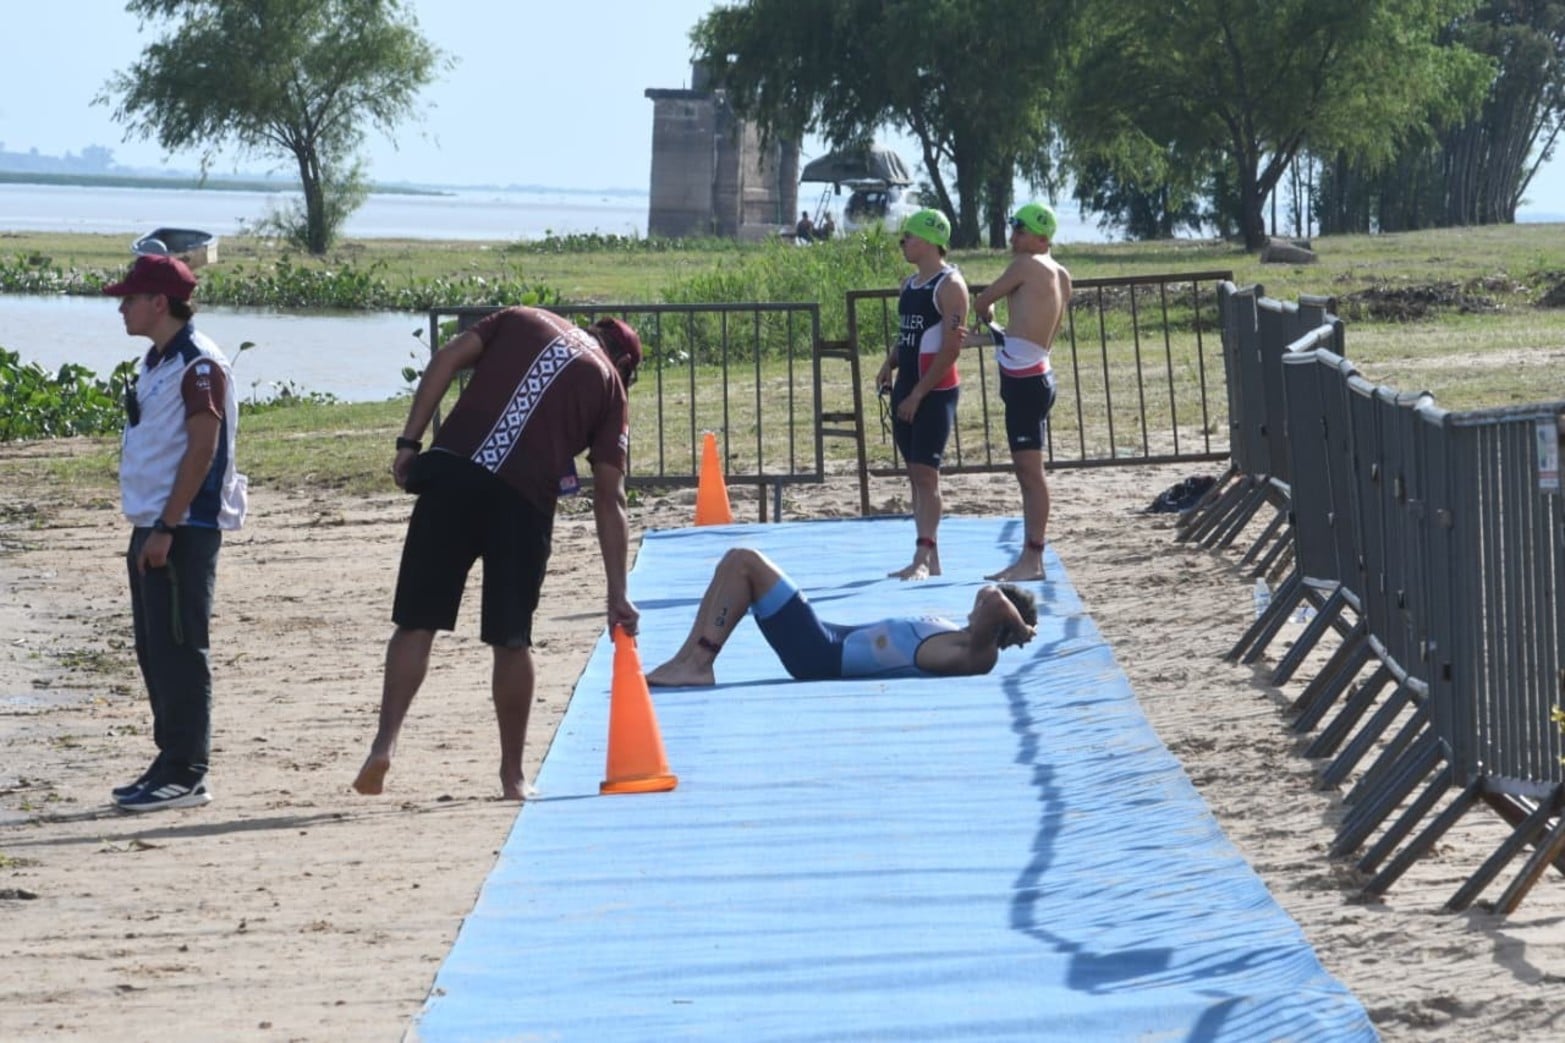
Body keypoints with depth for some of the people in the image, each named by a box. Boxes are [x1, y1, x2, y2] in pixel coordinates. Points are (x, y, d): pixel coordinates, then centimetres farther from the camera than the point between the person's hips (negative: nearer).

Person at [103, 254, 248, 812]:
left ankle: (186, 773, -5)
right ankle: (171, 764, 18)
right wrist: (147, 530, 17)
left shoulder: (198, 363, -14)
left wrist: (167, 528, -21)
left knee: (179, 649, -8)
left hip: (184, 529, -10)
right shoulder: (156, 362, 16)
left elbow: (202, 448, -19)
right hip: (153, 527, 10)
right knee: (154, 648, 12)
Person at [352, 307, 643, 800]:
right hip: (524, 500, -1)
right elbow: (609, 502, 12)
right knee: (512, 639, 11)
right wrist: (617, 595, 13)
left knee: (416, 622, 5)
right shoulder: (609, 386, 16)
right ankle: (512, 774, 17)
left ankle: (385, 742, -8)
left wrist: (409, 442, 4)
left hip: (453, 470, 1)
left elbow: (448, 358, 6)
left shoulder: (520, 320, 22)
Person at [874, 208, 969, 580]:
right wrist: (890, 364, 3)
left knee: (926, 472, -13)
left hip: (935, 392, -9)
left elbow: (951, 348, -17)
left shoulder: (949, 285, -12)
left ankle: (923, 558, -17)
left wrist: (918, 394, -19)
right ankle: (930, 559, 13)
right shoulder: (910, 284, 15)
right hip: (907, 389, 9)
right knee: (915, 475, 9)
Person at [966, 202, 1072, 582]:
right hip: (1034, 375, 10)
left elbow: (982, 301, 0)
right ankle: (1029, 557, 16)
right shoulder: (1059, 276, 16)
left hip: (1024, 379, -10)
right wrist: (984, 338, 25)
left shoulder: (1026, 265, -10)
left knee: (1030, 468, -9)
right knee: (1027, 470, 13)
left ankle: (1033, 559, -10)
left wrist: (983, 319, 22)